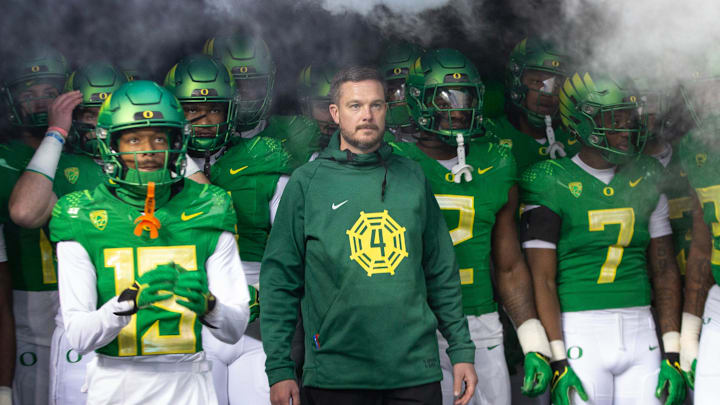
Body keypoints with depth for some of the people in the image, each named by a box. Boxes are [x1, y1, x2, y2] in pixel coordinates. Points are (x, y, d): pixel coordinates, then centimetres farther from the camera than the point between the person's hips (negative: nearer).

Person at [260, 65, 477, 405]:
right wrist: (279, 368, -6)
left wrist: (461, 350, 8)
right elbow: (279, 280, 0)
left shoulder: (412, 177, 10)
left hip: (416, 371, 2)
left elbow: (443, 274, 13)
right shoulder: (307, 183, 1)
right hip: (336, 375, -2)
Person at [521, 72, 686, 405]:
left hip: (640, 329, 5)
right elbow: (543, 279, -8)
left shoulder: (648, 177, 10)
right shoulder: (552, 182, -6)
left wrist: (672, 354, 6)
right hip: (580, 333, -4)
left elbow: (665, 271, 11)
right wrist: (558, 362, -12)